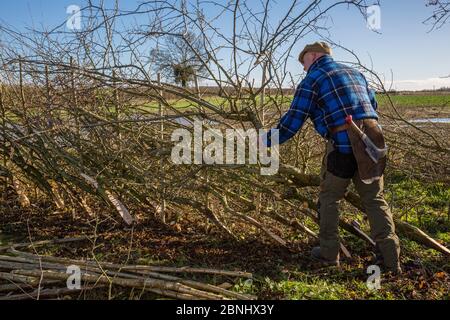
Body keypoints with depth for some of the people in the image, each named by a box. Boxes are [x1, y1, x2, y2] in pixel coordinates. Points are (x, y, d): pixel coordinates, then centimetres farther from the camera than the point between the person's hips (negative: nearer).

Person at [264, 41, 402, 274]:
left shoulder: (312, 80, 1)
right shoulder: (355, 73, 21)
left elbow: (292, 122, -2)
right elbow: (372, 104, 29)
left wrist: (268, 139, 11)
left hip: (342, 144, -5)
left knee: (329, 198, 12)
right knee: (375, 199, 11)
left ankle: (329, 253, 19)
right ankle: (391, 258, 9)